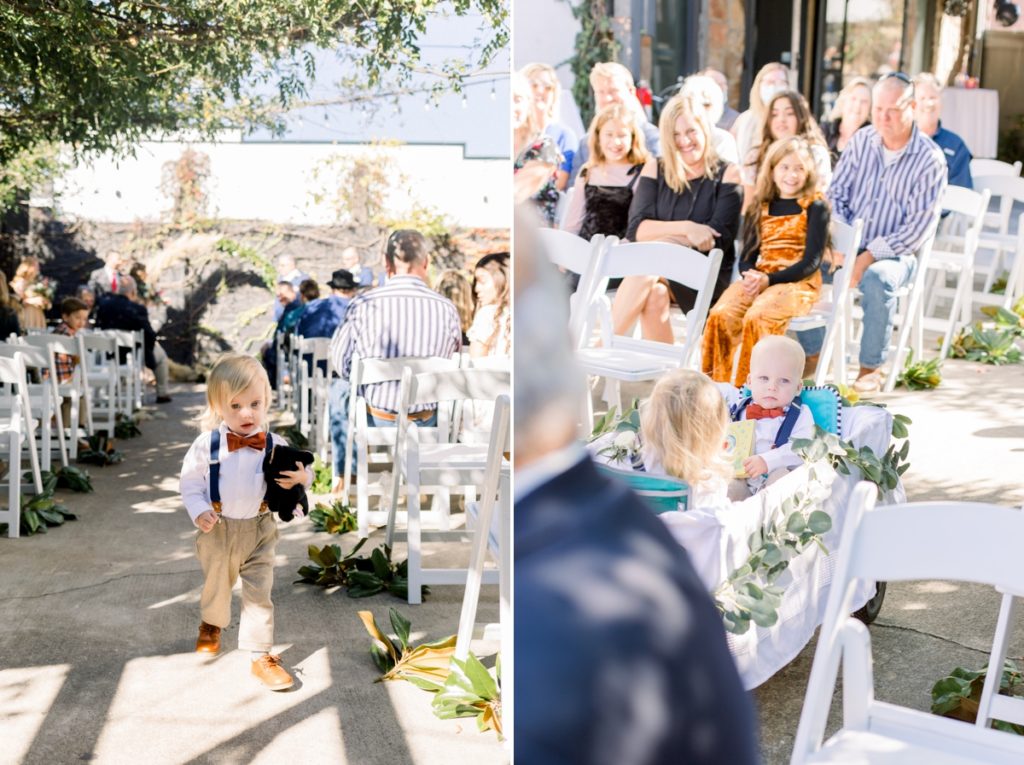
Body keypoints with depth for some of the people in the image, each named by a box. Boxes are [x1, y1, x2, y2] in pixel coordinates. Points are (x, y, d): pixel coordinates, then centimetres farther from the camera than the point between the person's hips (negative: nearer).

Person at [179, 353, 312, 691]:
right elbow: (190, 482, -4)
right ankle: (211, 625, 54)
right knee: (215, 585, 23)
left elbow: (295, 474, 0)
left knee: (259, 593, 1)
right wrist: (199, 511, -18)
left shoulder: (275, 445, -10)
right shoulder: (207, 444, -12)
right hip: (218, 530, 1)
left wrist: (302, 477, -23)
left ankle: (261, 655, 10)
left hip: (259, 531, 0)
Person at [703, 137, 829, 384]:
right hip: (758, 279, 4)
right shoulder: (760, 206, 16)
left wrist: (769, 279, -17)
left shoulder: (815, 206, 1)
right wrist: (751, 275, -11)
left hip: (799, 282, -4)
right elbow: (747, 256, 13)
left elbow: (811, 261, -7)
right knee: (721, 314, -25)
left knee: (757, 316, -34)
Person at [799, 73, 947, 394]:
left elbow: (918, 226, -14)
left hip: (894, 253, -4)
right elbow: (836, 194, 7)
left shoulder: (930, 159, -10)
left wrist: (868, 258, -21)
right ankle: (811, 353, -6)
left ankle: (870, 369, -19)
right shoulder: (861, 141, 4)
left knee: (877, 279, -36)